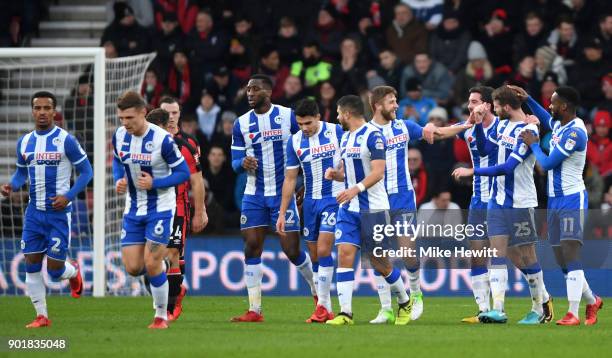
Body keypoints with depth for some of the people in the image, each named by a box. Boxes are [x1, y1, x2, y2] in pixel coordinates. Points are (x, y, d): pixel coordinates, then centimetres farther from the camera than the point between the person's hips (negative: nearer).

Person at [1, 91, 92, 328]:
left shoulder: (66, 140, -9)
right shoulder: (24, 142, 6)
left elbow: (86, 171, -4)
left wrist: (69, 196, -17)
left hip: (58, 213, -5)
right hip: (34, 212, 5)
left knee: (55, 270, -3)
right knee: (31, 265, 1)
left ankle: (74, 272, 33)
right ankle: (41, 316, 11)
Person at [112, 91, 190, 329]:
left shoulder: (162, 139, -19)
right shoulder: (119, 136, -3)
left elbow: (183, 172, -12)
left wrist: (154, 183, -24)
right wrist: (119, 180, -3)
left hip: (160, 208, -5)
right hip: (133, 209, 5)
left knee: (152, 265, -10)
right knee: (132, 268, -2)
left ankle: (161, 316, 7)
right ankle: (160, 267, 33)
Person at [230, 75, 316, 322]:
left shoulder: (288, 116, -4)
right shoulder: (241, 123, 6)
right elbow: (235, 161, 7)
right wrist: (243, 163, -17)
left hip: (284, 193, -3)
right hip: (254, 195, 3)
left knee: (292, 250, -4)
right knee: (252, 247, -4)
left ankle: (318, 291, 22)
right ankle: (254, 310, 0)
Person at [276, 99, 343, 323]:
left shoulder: (336, 132, -9)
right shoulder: (295, 141, 3)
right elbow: (290, 179, 8)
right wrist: (282, 213, 7)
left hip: (334, 199, -5)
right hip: (310, 202, 5)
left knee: (323, 250, -16)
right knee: (315, 256, 5)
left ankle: (323, 306, -11)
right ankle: (326, 309, 12)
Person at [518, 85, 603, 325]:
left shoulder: (575, 132, -19)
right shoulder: (559, 125, 10)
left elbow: (547, 163, -18)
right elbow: (545, 118, 37)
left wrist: (533, 144, -1)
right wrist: (527, 99, 28)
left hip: (572, 199, -9)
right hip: (555, 200, 9)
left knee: (570, 255, -15)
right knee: (562, 260, 11)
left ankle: (573, 314, -18)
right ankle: (591, 301, 28)